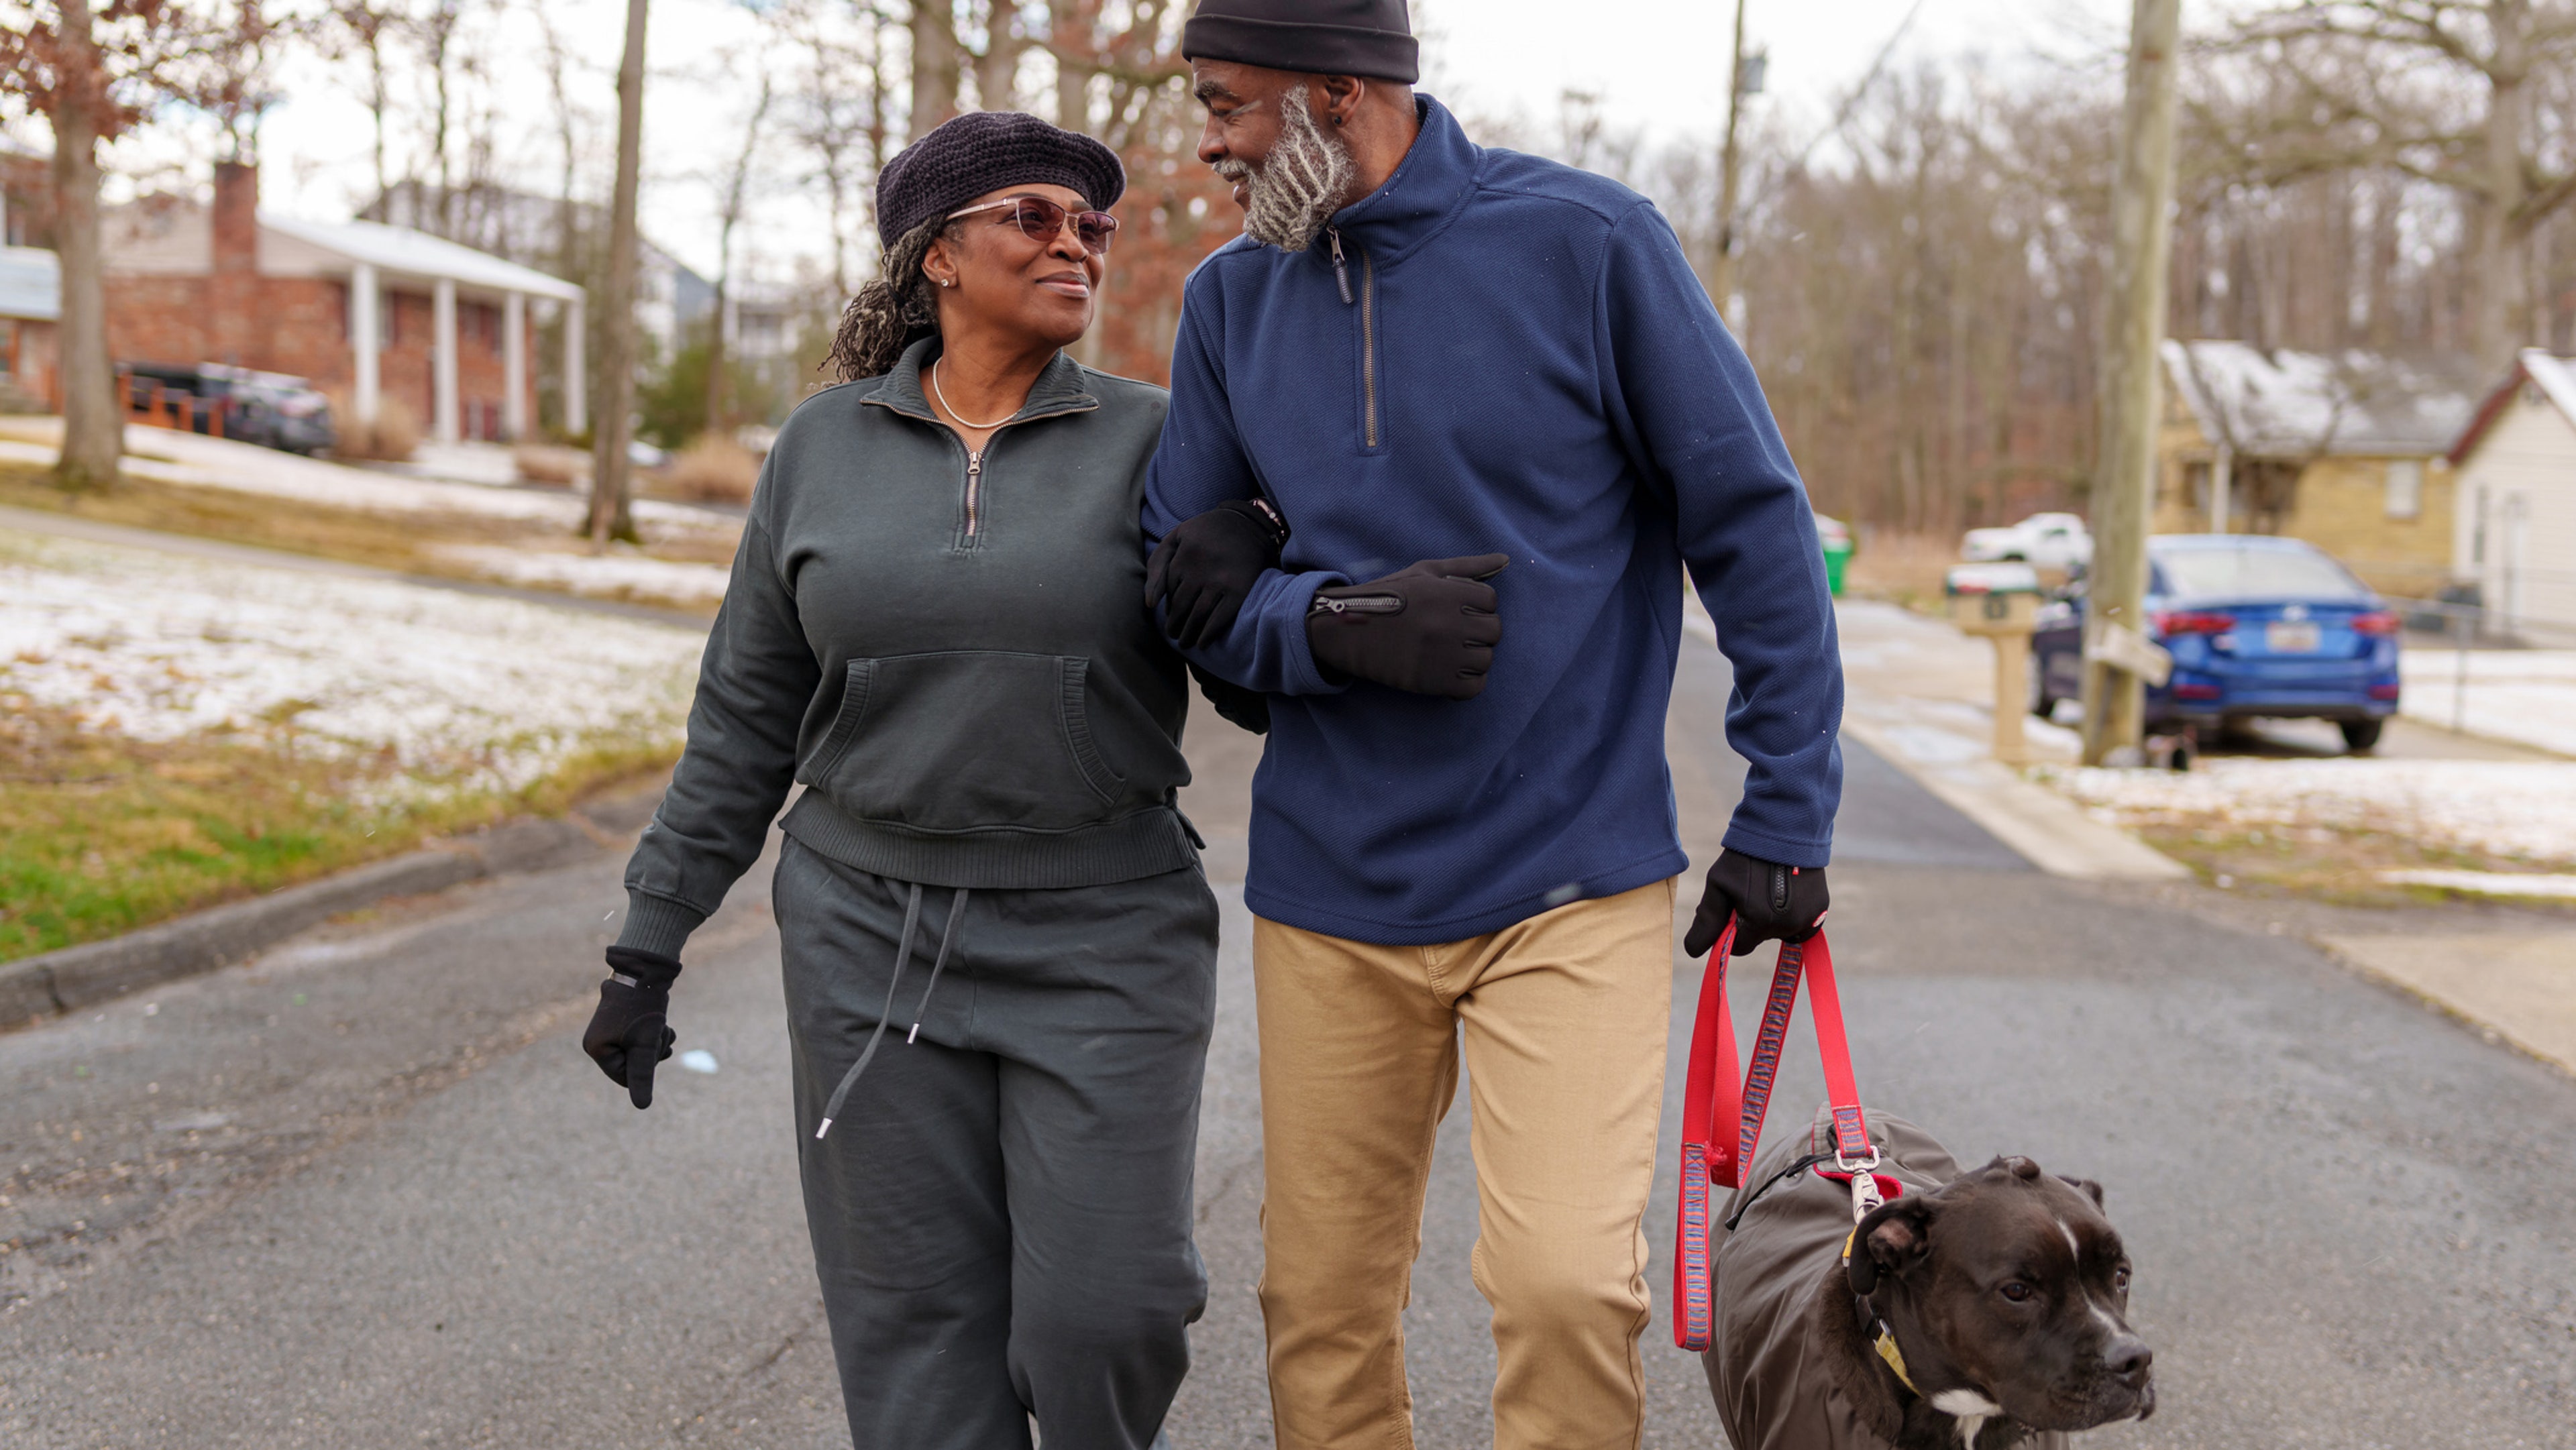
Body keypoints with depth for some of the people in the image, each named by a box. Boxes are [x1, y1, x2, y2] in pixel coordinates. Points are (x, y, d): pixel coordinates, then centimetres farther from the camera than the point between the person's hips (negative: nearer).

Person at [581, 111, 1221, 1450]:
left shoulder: (1149, 441, -1)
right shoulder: (826, 446, 4)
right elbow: (746, 716, 8)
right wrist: (649, 944, 8)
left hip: (1100, 941, -1)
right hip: (870, 937, 2)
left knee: (1099, 1316, -5)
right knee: (917, 1334, 5)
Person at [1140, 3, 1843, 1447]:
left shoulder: (1589, 242, -7)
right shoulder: (1234, 298, 6)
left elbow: (1754, 527, -3)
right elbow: (1193, 583, 8)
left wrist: (1788, 814, -5)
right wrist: (1335, 624, -14)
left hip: (1572, 877, -4)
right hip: (1332, 889, 4)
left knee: (1567, 1276, -16)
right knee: (1322, 1305, 10)